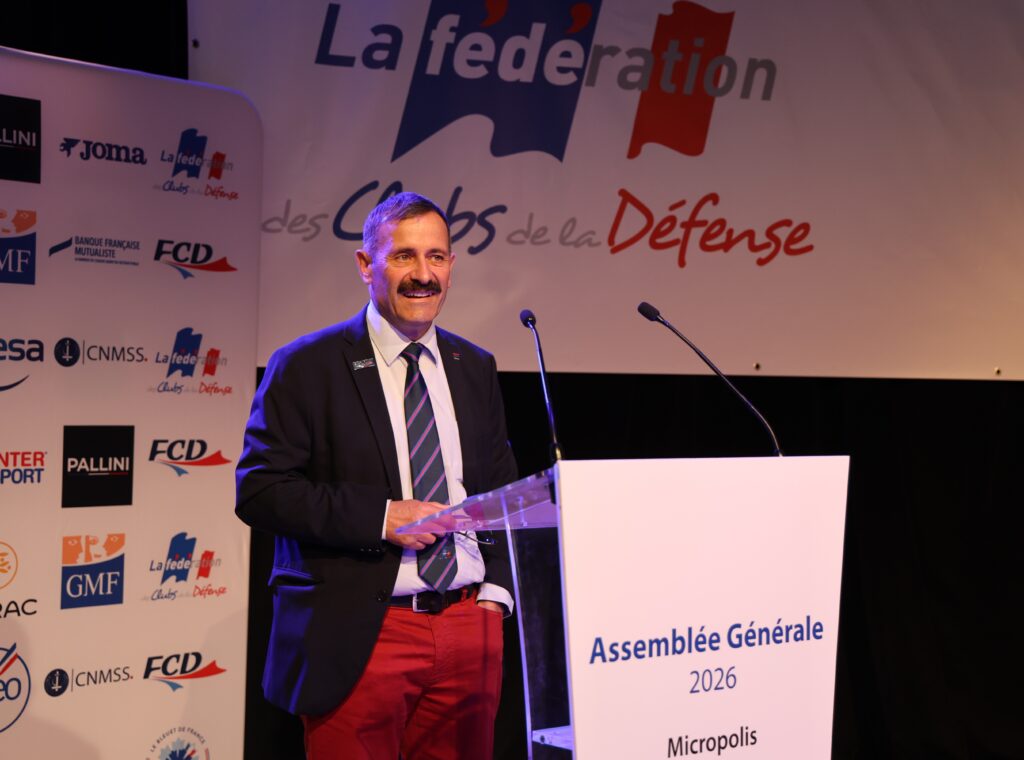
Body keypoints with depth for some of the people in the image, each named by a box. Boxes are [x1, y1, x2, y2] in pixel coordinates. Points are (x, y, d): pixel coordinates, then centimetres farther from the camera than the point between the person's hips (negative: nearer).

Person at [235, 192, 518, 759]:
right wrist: (380, 516, -18)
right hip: (357, 637, -4)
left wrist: (496, 591, 5)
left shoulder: (475, 368, 13)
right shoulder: (305, 367, -3)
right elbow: (259, 490, -10)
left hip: (469, 628, 5)